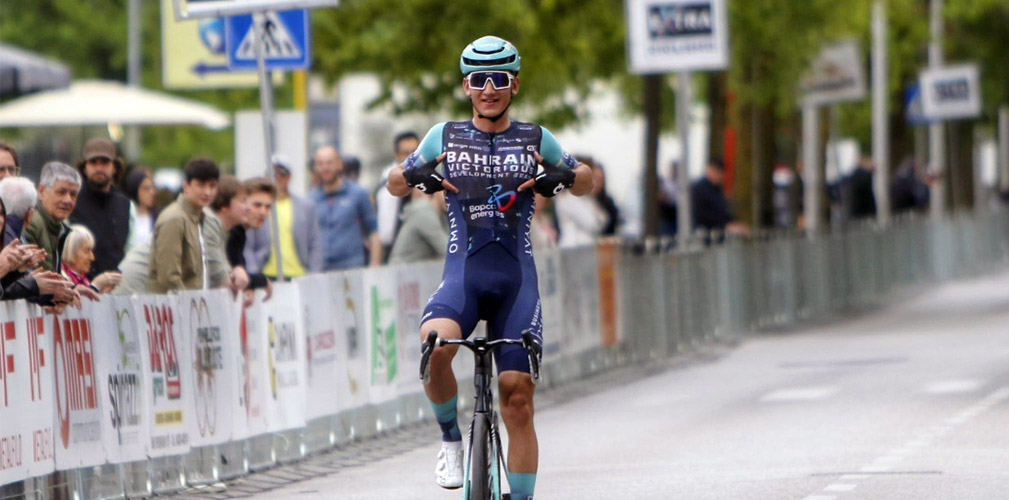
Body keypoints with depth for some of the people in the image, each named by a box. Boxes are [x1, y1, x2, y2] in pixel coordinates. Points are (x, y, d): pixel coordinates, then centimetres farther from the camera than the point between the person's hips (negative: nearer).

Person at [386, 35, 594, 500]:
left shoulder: (536, 140, 9)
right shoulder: (445, 136, 10)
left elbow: (587, 181, 18)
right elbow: (395, 185, 16)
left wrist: (565, 176, -6)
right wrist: (415, 176, -8)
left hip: (516, 278, 1)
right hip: (463, 273, -1)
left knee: (518, 397, -6)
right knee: (435, 345, -32)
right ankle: (451, 439, -6)